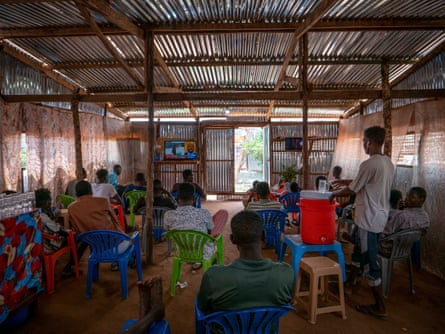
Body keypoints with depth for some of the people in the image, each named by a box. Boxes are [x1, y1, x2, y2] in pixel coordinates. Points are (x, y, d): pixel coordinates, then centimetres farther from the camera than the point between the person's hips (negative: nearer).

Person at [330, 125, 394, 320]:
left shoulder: (369, 164, -22)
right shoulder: (388, 163, 7)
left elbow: (351, 190, -14)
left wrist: (334, 194, 3)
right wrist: (349, 181, 19)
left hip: (369, 219, -9)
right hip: (380, 216, 10)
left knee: (370, 261, 2)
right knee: (359, 251, 23)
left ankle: (380, 308, 14)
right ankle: (349, 283, 40)